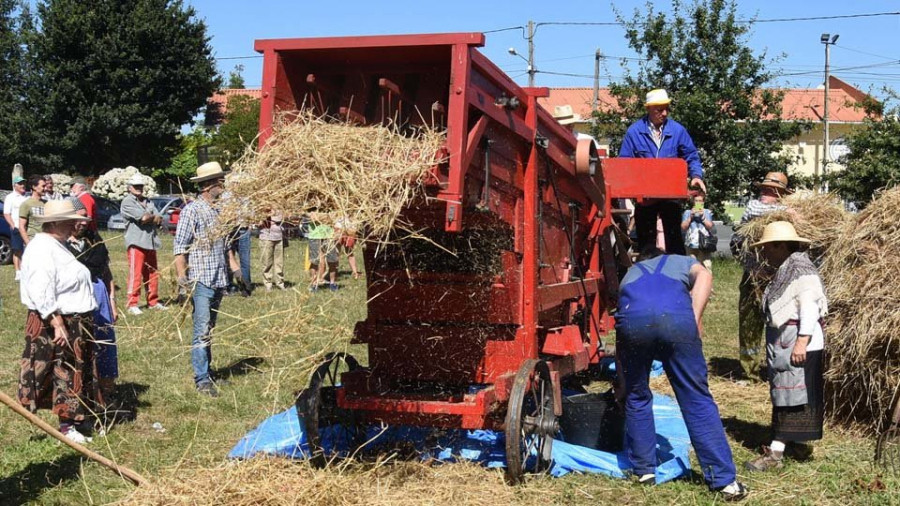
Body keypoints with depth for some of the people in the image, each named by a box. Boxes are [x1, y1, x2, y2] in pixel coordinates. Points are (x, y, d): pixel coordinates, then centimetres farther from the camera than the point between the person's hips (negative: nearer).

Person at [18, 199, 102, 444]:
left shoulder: (57, 247, 14)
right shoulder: (42, 249, -18)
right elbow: (42, 294, -26)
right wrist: (57, 324, -28)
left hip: (74, 322, 10)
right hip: (55, 323, -10)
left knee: (76, 374, 14)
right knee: (63, 375, -4)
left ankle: (73, 421, 23)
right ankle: (67, 426, 3)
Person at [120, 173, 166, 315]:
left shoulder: (148, 202, 19)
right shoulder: (127, 202, -3)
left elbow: (159, 219, 9)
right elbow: (142, 217, -15)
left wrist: (148, 217, -9)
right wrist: (154, 217, 4)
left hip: (151, 242, 7)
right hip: (136, 242, -7)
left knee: (152, 273, 11)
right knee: (135, 274, -8)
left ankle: (153, 301, 19)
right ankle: (132, 304, -5)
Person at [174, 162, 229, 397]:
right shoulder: (192, 210, -8)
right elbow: (180, 246, -11)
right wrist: (181, 276, -18)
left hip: (218, 280, 7)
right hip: (201, 280, -7)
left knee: (209, 329, 15)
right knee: (202, 331, -7)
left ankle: (206, 369, 24)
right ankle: (202, 379, -3)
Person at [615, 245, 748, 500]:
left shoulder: (630, 273, 42)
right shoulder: (682, 262, 38)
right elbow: (704, 276, 10)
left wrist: (622, 382, 53)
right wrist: (695, 319, 7)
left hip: (632, 320, 1)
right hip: (676, 319, -1)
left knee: (637, 398, 21)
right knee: (697, 401, 6)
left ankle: (644, 470, 27)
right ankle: (724, 480, 8)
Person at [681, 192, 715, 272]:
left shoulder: (708, 212, 12)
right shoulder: (687, 212, 13)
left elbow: (710, 226, 2)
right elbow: (683, 227, 5)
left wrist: (703, 217, -8)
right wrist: (691, 217, -4)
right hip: (691, 245, 1)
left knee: (707, 267, -10)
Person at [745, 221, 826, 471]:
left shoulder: (801, 270, -14)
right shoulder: (785, 271, 17)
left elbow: (809, 308, -21)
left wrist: (802, 342, -24)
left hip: (799, 346, -10)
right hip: (783, 345, 10)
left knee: (791, 395, -8)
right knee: (784, 394, 13)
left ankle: (775, 452, -9)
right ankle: (796, 442, 24)